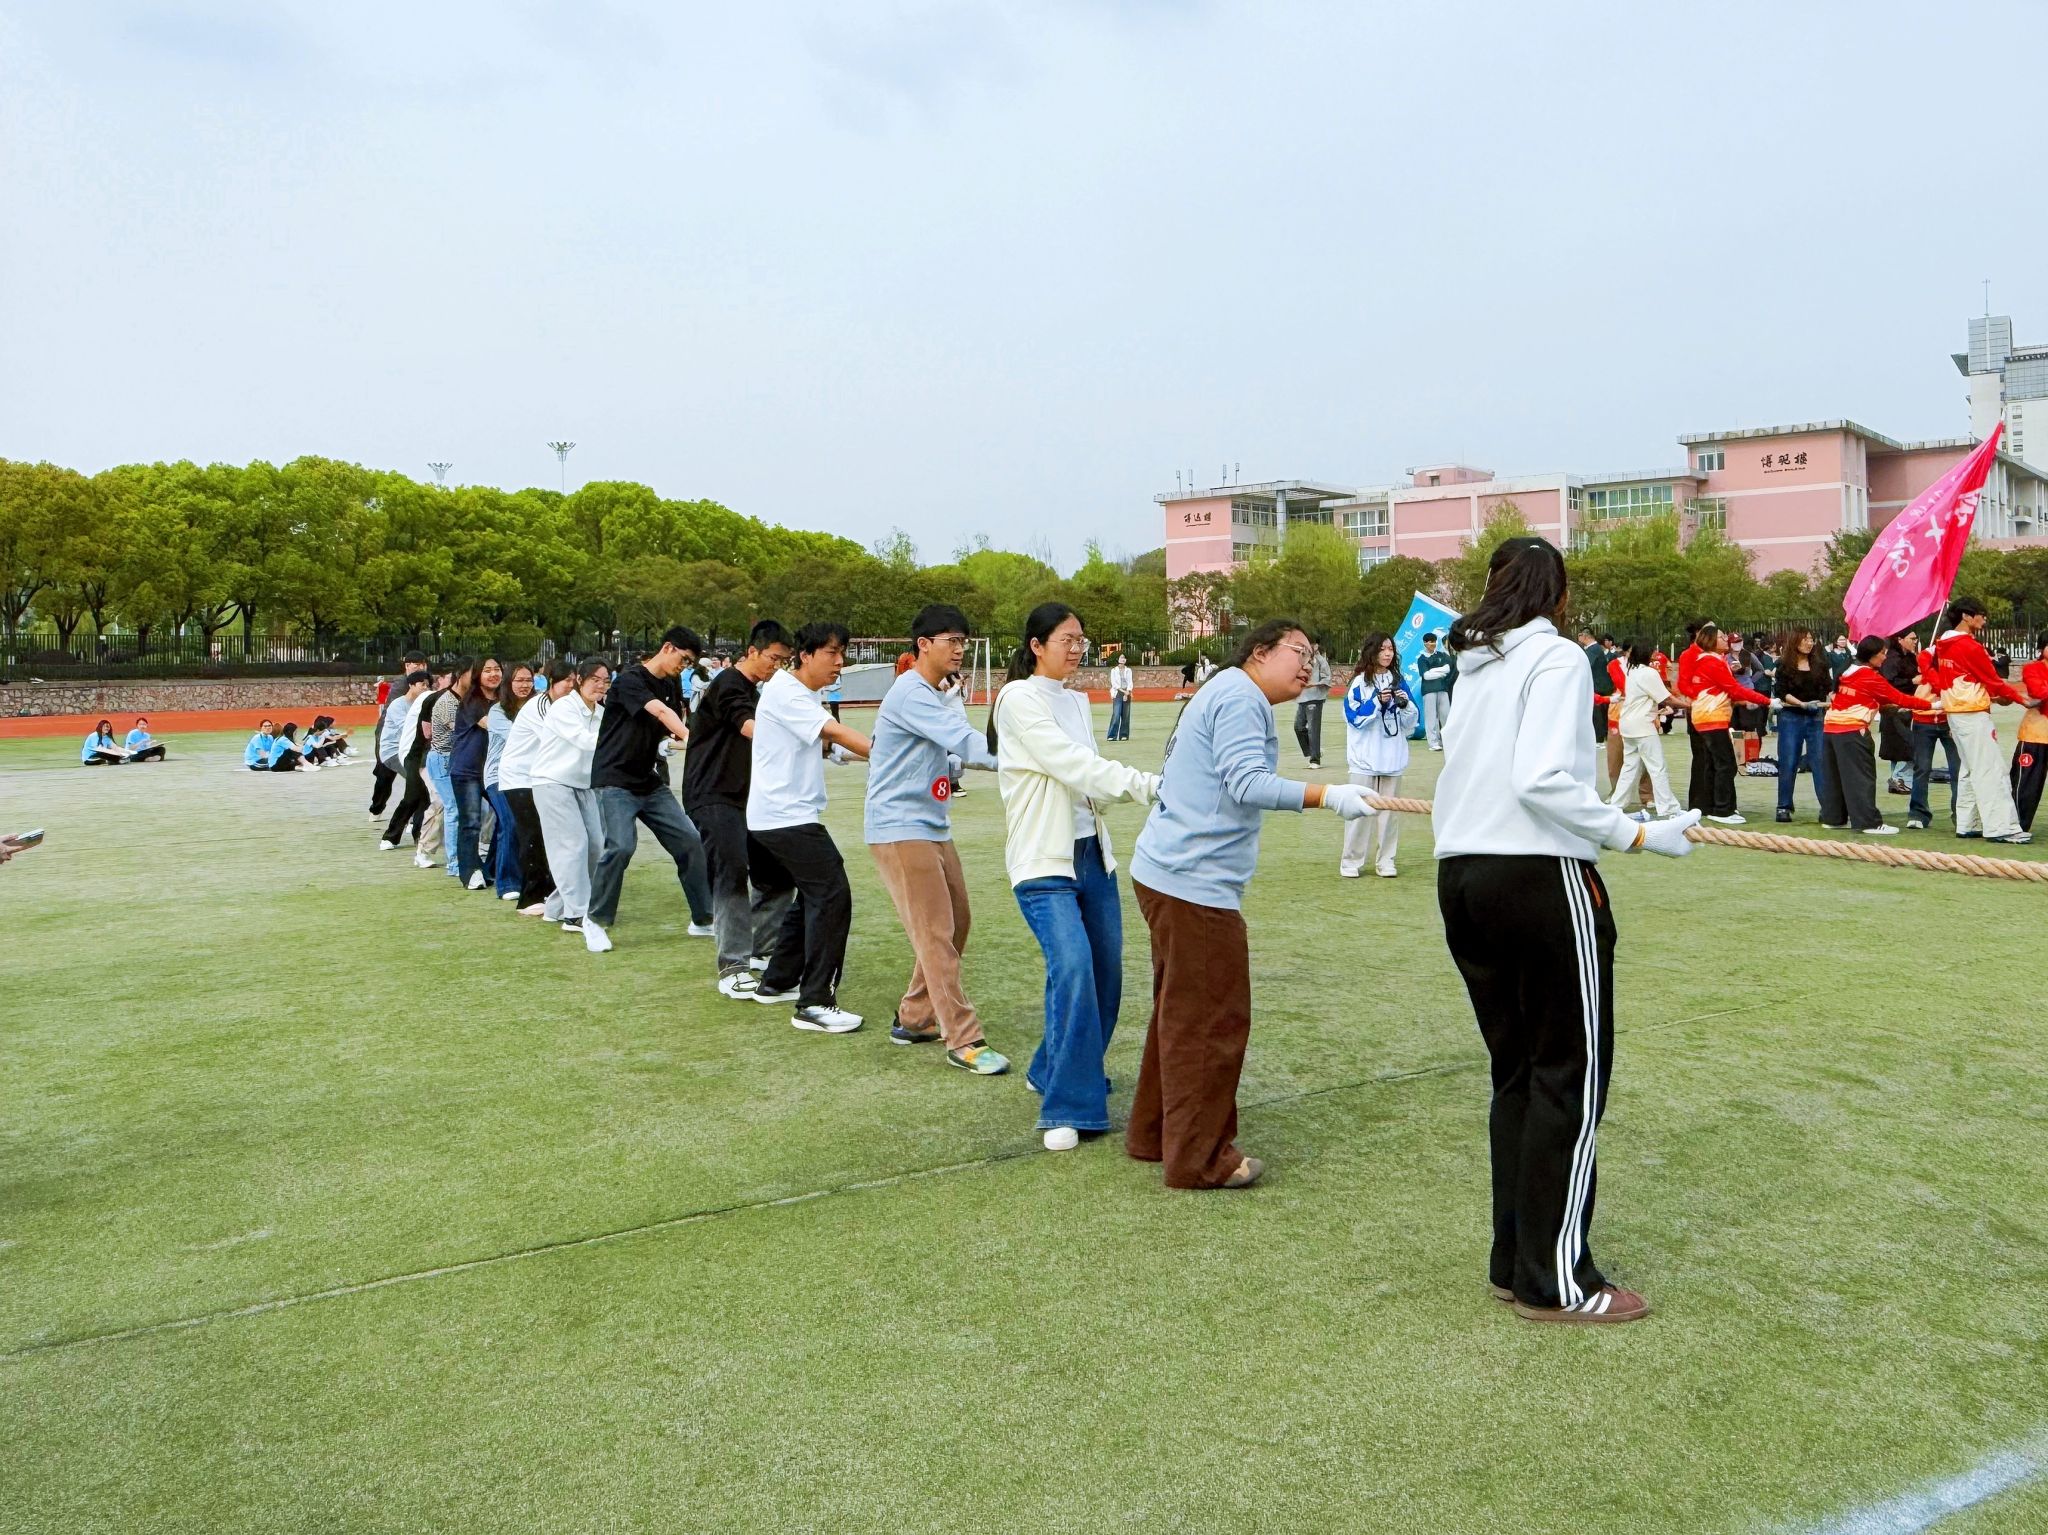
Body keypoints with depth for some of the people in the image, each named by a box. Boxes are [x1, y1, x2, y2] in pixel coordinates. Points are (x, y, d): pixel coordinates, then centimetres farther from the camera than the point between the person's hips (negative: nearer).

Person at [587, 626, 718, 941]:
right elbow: (659, 711, -30)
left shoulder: (671, 686, 12)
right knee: (622, 846, -23)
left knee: (689, 841, 0)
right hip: (616, 781, -8)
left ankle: (703, 920, 10)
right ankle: (596, 919, -2)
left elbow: (672, 729, 7)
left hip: (651, 783, 8)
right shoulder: (630, 679, -13)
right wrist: (689, 735, -44)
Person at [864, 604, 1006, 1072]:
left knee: (956, 923, 12)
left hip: (933, 827, 10)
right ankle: (964, 1041, -4)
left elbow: (955, 751, 10)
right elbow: (965, 743, -27)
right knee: (935, 934, -8)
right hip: (899, 829, -10)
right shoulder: (911, 693, -17)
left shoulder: (942, 696, 16)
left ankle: (914, 1018, 25)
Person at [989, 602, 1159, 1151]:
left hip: (1093, 854, 8)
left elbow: (1087, 777, 12)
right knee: (1072, 969, -21)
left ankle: (1053, 1071, 31)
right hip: (1044, 862, -8)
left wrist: (1110, 791, -10)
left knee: (1105, 973, 10)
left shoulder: (1077, 701, 14)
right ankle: (1066, 1109, -13)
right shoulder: (1019, 699, -10)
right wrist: (1147, 785, -26)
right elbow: (1070, 763, -20)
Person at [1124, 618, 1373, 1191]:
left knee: (1181, 1012, 19)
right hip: (1194, 884, -11)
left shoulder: (1226, 694, 22)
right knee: (1212, 1020, -3)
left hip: (1170, 872, 11)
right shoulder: (1240, 696, -11)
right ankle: (1199, 1160, 7)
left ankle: (1154, 1134, 31)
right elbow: (1247, 784, -23)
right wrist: (1327, 795, -27)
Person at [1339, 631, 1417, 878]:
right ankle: (1351, 861, 5)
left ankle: (1386, 861, 14)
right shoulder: (1359, 682, -2)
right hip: (1365, 758, -3)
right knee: (1361, 810, -3)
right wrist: (1377, 702, -19)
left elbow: (1411, 723, 9)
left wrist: (1405, 704, -10)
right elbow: (1353, 717, -9)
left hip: (1392, 756, 4)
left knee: (1390, 810, 7)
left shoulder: (1398, 682, 8)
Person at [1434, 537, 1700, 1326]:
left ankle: (1514, 1262, 22)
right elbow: (1542, 781, -19)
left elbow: (1463, 774, 11)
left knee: (1515, 1071, 14)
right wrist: (1637, 835, -15)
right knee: (1570, 1075, 2)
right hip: (1541, 877, -7)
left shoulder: (1474, 667, 14)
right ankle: (1556, 1282, 8)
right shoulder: (1556, 657, -6)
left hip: (1462, 877, 7)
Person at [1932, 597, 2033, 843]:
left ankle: (1967, 824, 14)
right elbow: (1993, 680, -9)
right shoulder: (1970, 646, -15)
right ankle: (2000, 827, -11)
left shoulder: (1943, 645, 10)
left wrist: (1989, 695, 14)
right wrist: (2020, 698, 4)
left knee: (1970, 769, 13)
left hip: (1955, 712, 9)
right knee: (1990, 770, -9)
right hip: (1973, 714, -9)